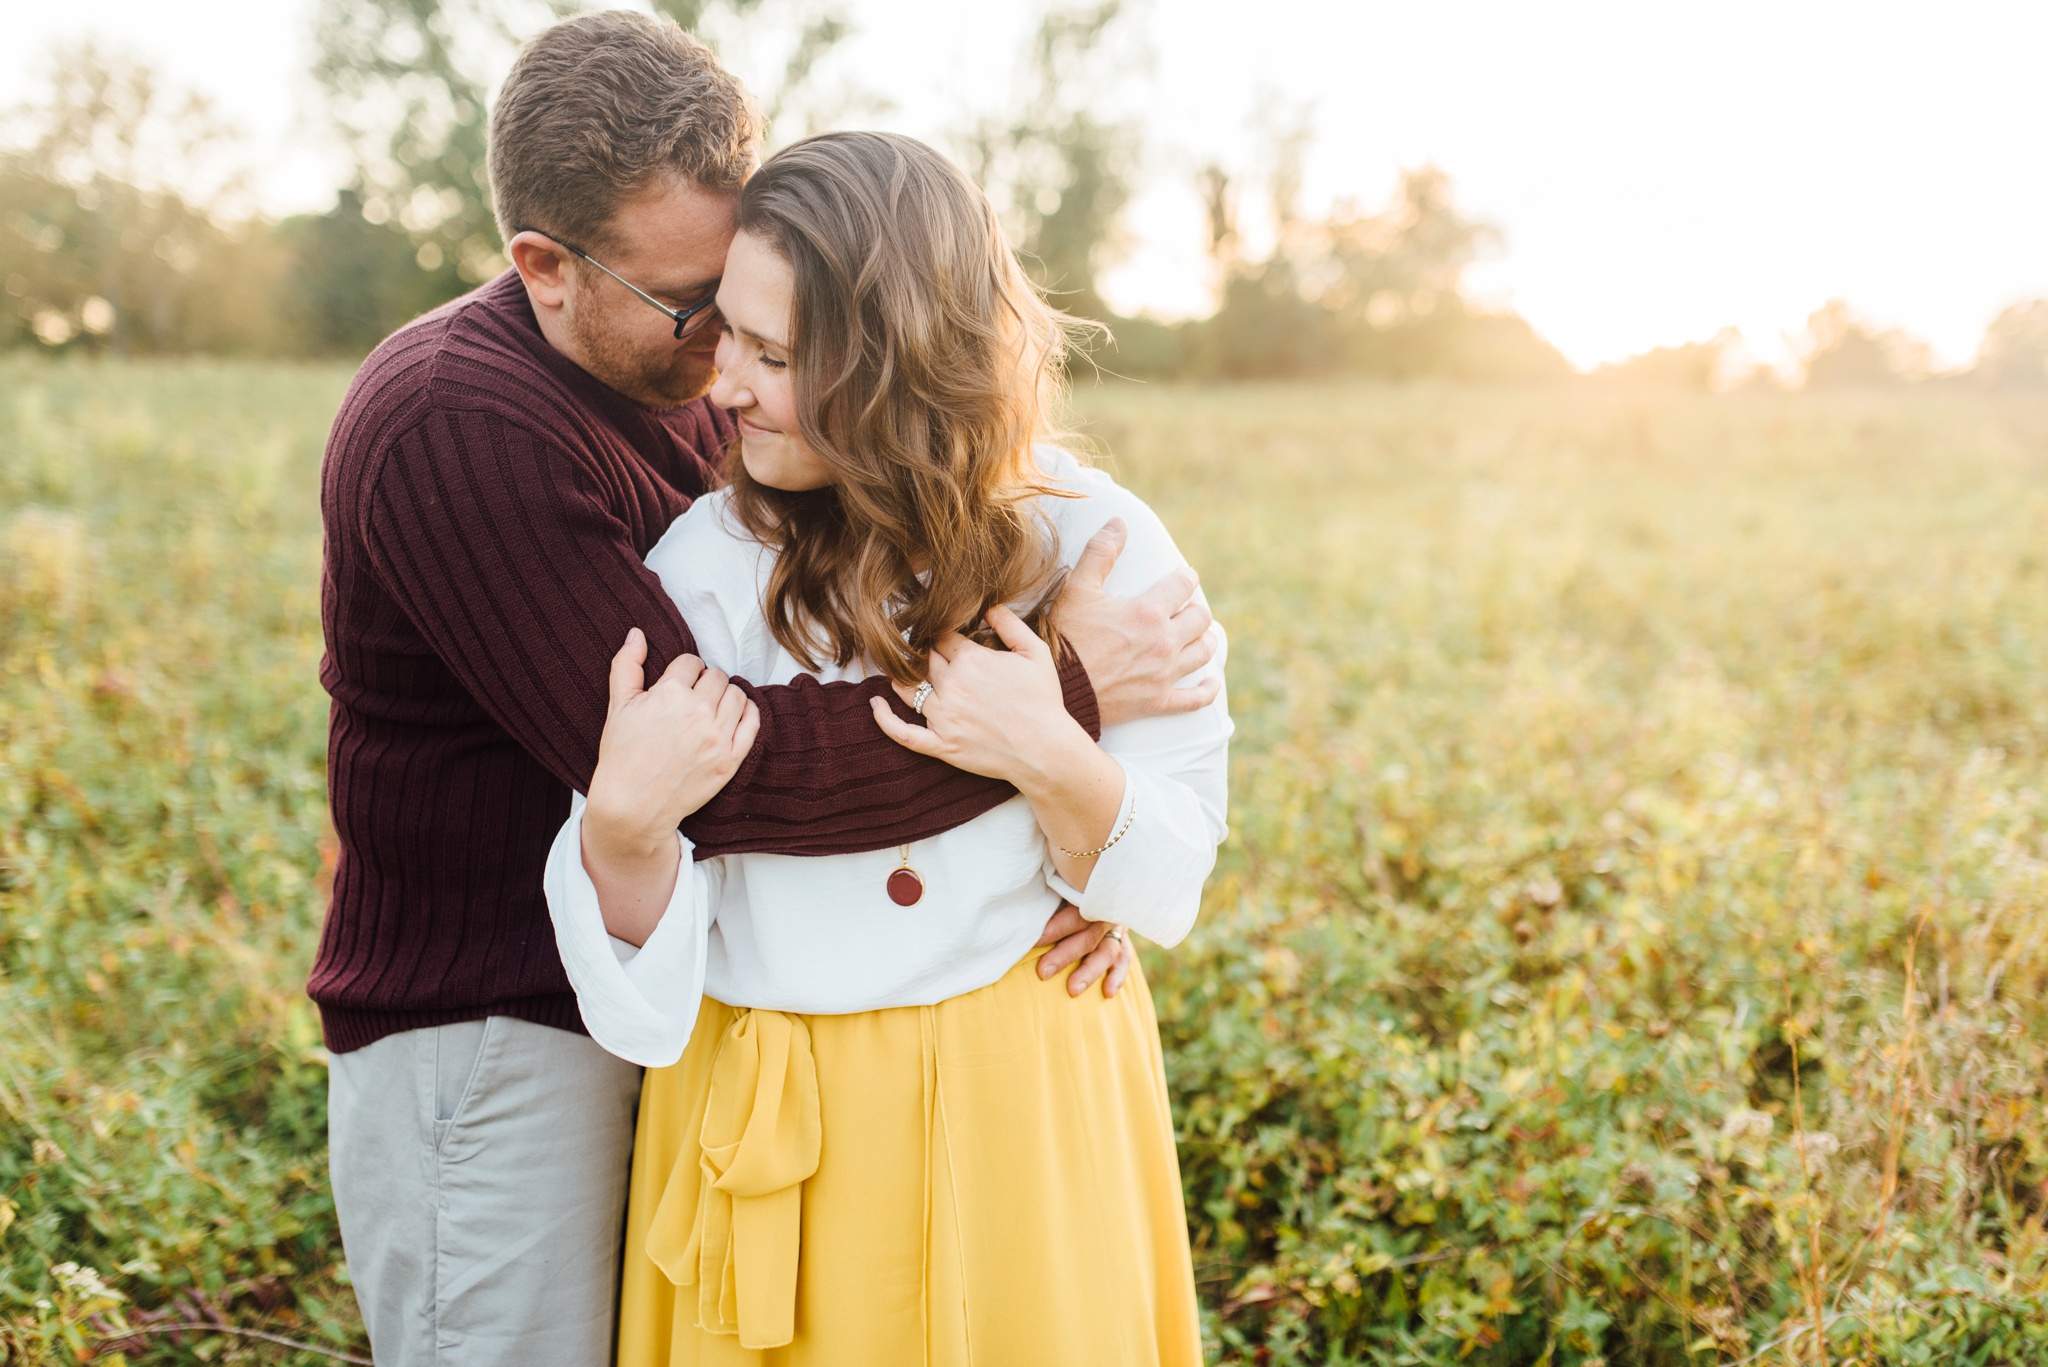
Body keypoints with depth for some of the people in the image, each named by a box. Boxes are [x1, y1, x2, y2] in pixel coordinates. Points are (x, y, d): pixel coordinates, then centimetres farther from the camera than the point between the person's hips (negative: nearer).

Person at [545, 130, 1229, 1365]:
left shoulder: (1093, 546, -8)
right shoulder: (707, 563, -7)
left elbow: (1168, 880, -2)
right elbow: (642, 966, -6)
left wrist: (1053, 761, -21)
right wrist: (625, 820, -27)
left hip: (1023, 1120, 0)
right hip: (758, 1125, 1)